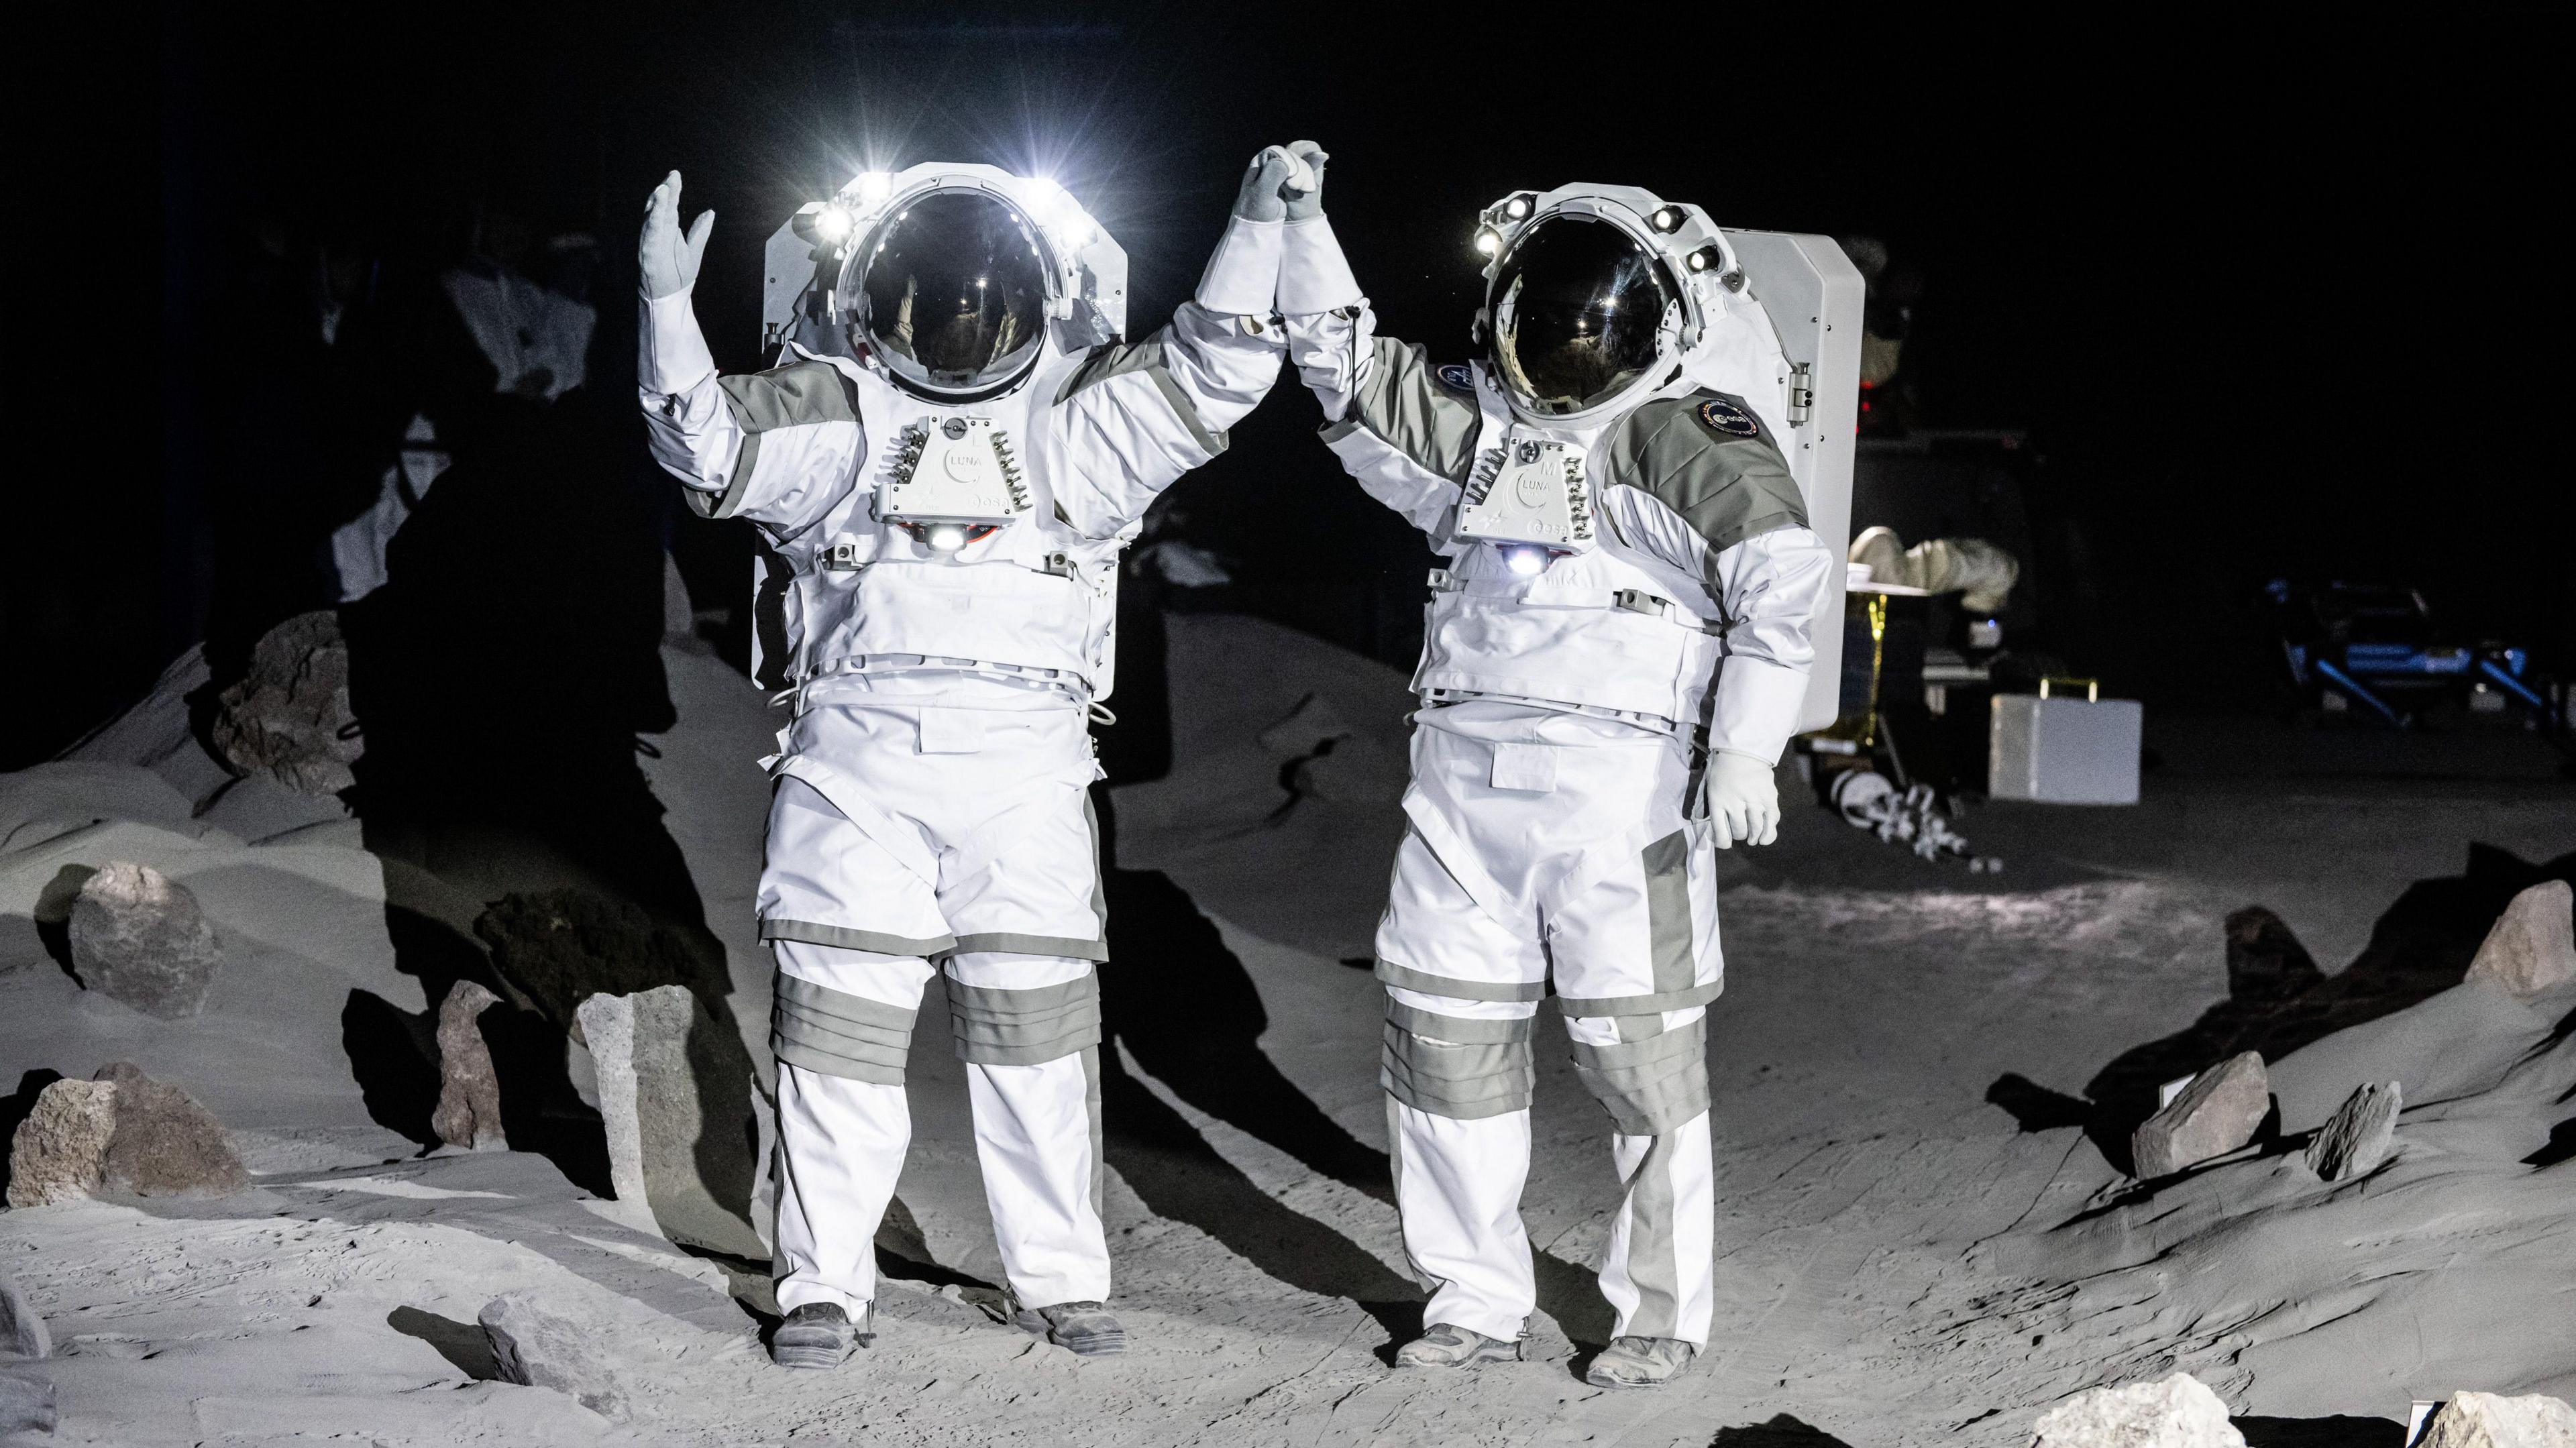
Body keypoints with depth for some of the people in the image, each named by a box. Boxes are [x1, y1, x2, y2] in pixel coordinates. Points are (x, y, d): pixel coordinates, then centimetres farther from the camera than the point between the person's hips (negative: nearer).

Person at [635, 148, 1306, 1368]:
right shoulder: (833, 413, 8)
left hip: (1024, 762, 1)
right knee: (840, 1027, 1)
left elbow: (1206, 378, 10)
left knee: (1038, 1030, 4)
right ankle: (826, 1287, 11)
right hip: (855, 755, -1)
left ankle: (1062, 1279, 16)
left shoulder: (1075, 420, 13)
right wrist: (667, 305, -14)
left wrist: (1254, 234, 0)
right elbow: (711, 446, -1)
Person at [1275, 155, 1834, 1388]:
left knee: (1642, 1050, 0)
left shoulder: (1686, 431, -4)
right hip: (1464, 775, 6)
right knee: (1444, 1032, 7)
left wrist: (1743, 747, -18)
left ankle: (1664, 1312, 14)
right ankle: (1478, 1299, 20)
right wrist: (1299, 224, 16)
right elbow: (1345, 366, 26)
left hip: (1620, 784, -6)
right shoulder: (1480, 423, 16)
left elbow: (1781, 572, -13)